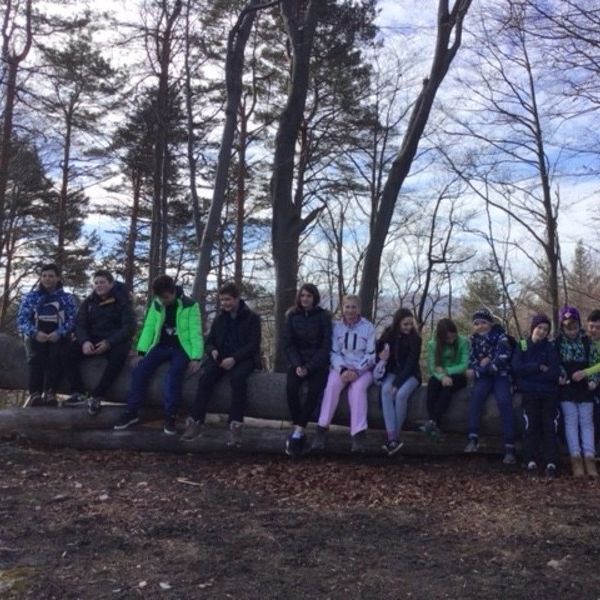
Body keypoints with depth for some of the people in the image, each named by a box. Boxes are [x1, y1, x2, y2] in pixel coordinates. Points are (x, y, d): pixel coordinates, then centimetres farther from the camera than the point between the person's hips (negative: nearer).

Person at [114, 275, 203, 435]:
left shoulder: (190, 305, -9)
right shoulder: (155, 305, 5)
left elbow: (195, 333, -13)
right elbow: (149, 328, 3)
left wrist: (196, 358, -23)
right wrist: (141, 352, -9)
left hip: (181, 348, -4)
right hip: (161, 346, 4)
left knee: (174, 373, -33)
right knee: (140, 369, -19)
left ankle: (170, 416, -25)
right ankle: (131, 413, -11)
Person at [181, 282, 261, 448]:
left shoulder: (252, 318, 2)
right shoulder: (219, 319, 16)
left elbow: (253, 345, -7)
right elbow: (209, 341, 18)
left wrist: (234, 358, -22)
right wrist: (213, 351, -8)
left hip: (243, 358, -3)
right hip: (221, 358, 4)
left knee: (238, 377, -37)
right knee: (206, 376, -29)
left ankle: (235, 425, -38)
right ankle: (195, 422, -31)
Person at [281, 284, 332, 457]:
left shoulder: (323, 316, -2)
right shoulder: (292, 316, 6)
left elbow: (326, 346, -6)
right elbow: (288, 343, 3)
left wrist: (309, 367, -16)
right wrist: (297, 365, -13)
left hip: (317, 363, -2)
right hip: (298, 362, 2)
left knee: (314, 390, -30)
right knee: (290, 387, -27)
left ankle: (298, 432, -25)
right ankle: (299, 430, -20)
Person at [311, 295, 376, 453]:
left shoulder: (368, 327, -1)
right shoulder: (336, 327, 5)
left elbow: (370, 355, -4)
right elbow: (334, 353, 2)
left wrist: (357, 371, -18)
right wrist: (342, 369, -17)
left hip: (363, 369, -2)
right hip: (342, 367, 2)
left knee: (358, 387, -33)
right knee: (332, 384, -29)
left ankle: (358, 434, -36)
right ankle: (322, 429, -28)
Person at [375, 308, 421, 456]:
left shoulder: (415, 339, -9)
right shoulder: (388, 335, 0)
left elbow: (411, 363, -15)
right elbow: (377, 351, 6)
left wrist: (397, 383, -24)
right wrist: (381, 357, -21)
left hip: (410, 375, -2)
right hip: (392, 373, 2)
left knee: (401, 394, -33)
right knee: (386, 391, -31)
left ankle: (394, 437, -26)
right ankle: (392, 438, -39)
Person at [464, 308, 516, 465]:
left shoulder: (500, 336, -5)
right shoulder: (474, 339, 10)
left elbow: (503, 358, -17)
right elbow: (471, 361, 7)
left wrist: (483, 368, -15)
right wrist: (479, 366, -14)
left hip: (501, 374, -3)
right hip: (483, 376, 3)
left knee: (504, 401, -30)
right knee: (476, 395, -29)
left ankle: (509, 447, -31)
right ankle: (473, 438, -33)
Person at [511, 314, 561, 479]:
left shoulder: (550, 348, 10)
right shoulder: (521, 346, 10)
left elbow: (555, 373, -3)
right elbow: (516, 368, -5)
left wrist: (529, 371, -7)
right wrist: (539, 367, -10)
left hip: (549, 393, 1)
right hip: (529, 393, 0)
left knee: (550, 425, -8)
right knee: (531, 425, -10)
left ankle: (551, 464, -7)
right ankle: (531, 462, -7)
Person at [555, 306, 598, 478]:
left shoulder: (586, 341, 6)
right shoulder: (557, 342, 2)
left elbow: (592, 362, 5)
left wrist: (593, 380, -9)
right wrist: (560, 376, -16)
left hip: (584, 386, 2)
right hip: (567, 386, -1)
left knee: (586, 421, -2)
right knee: (571, 420, -6)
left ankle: (589, 458, -5)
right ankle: (576, 458, -9)